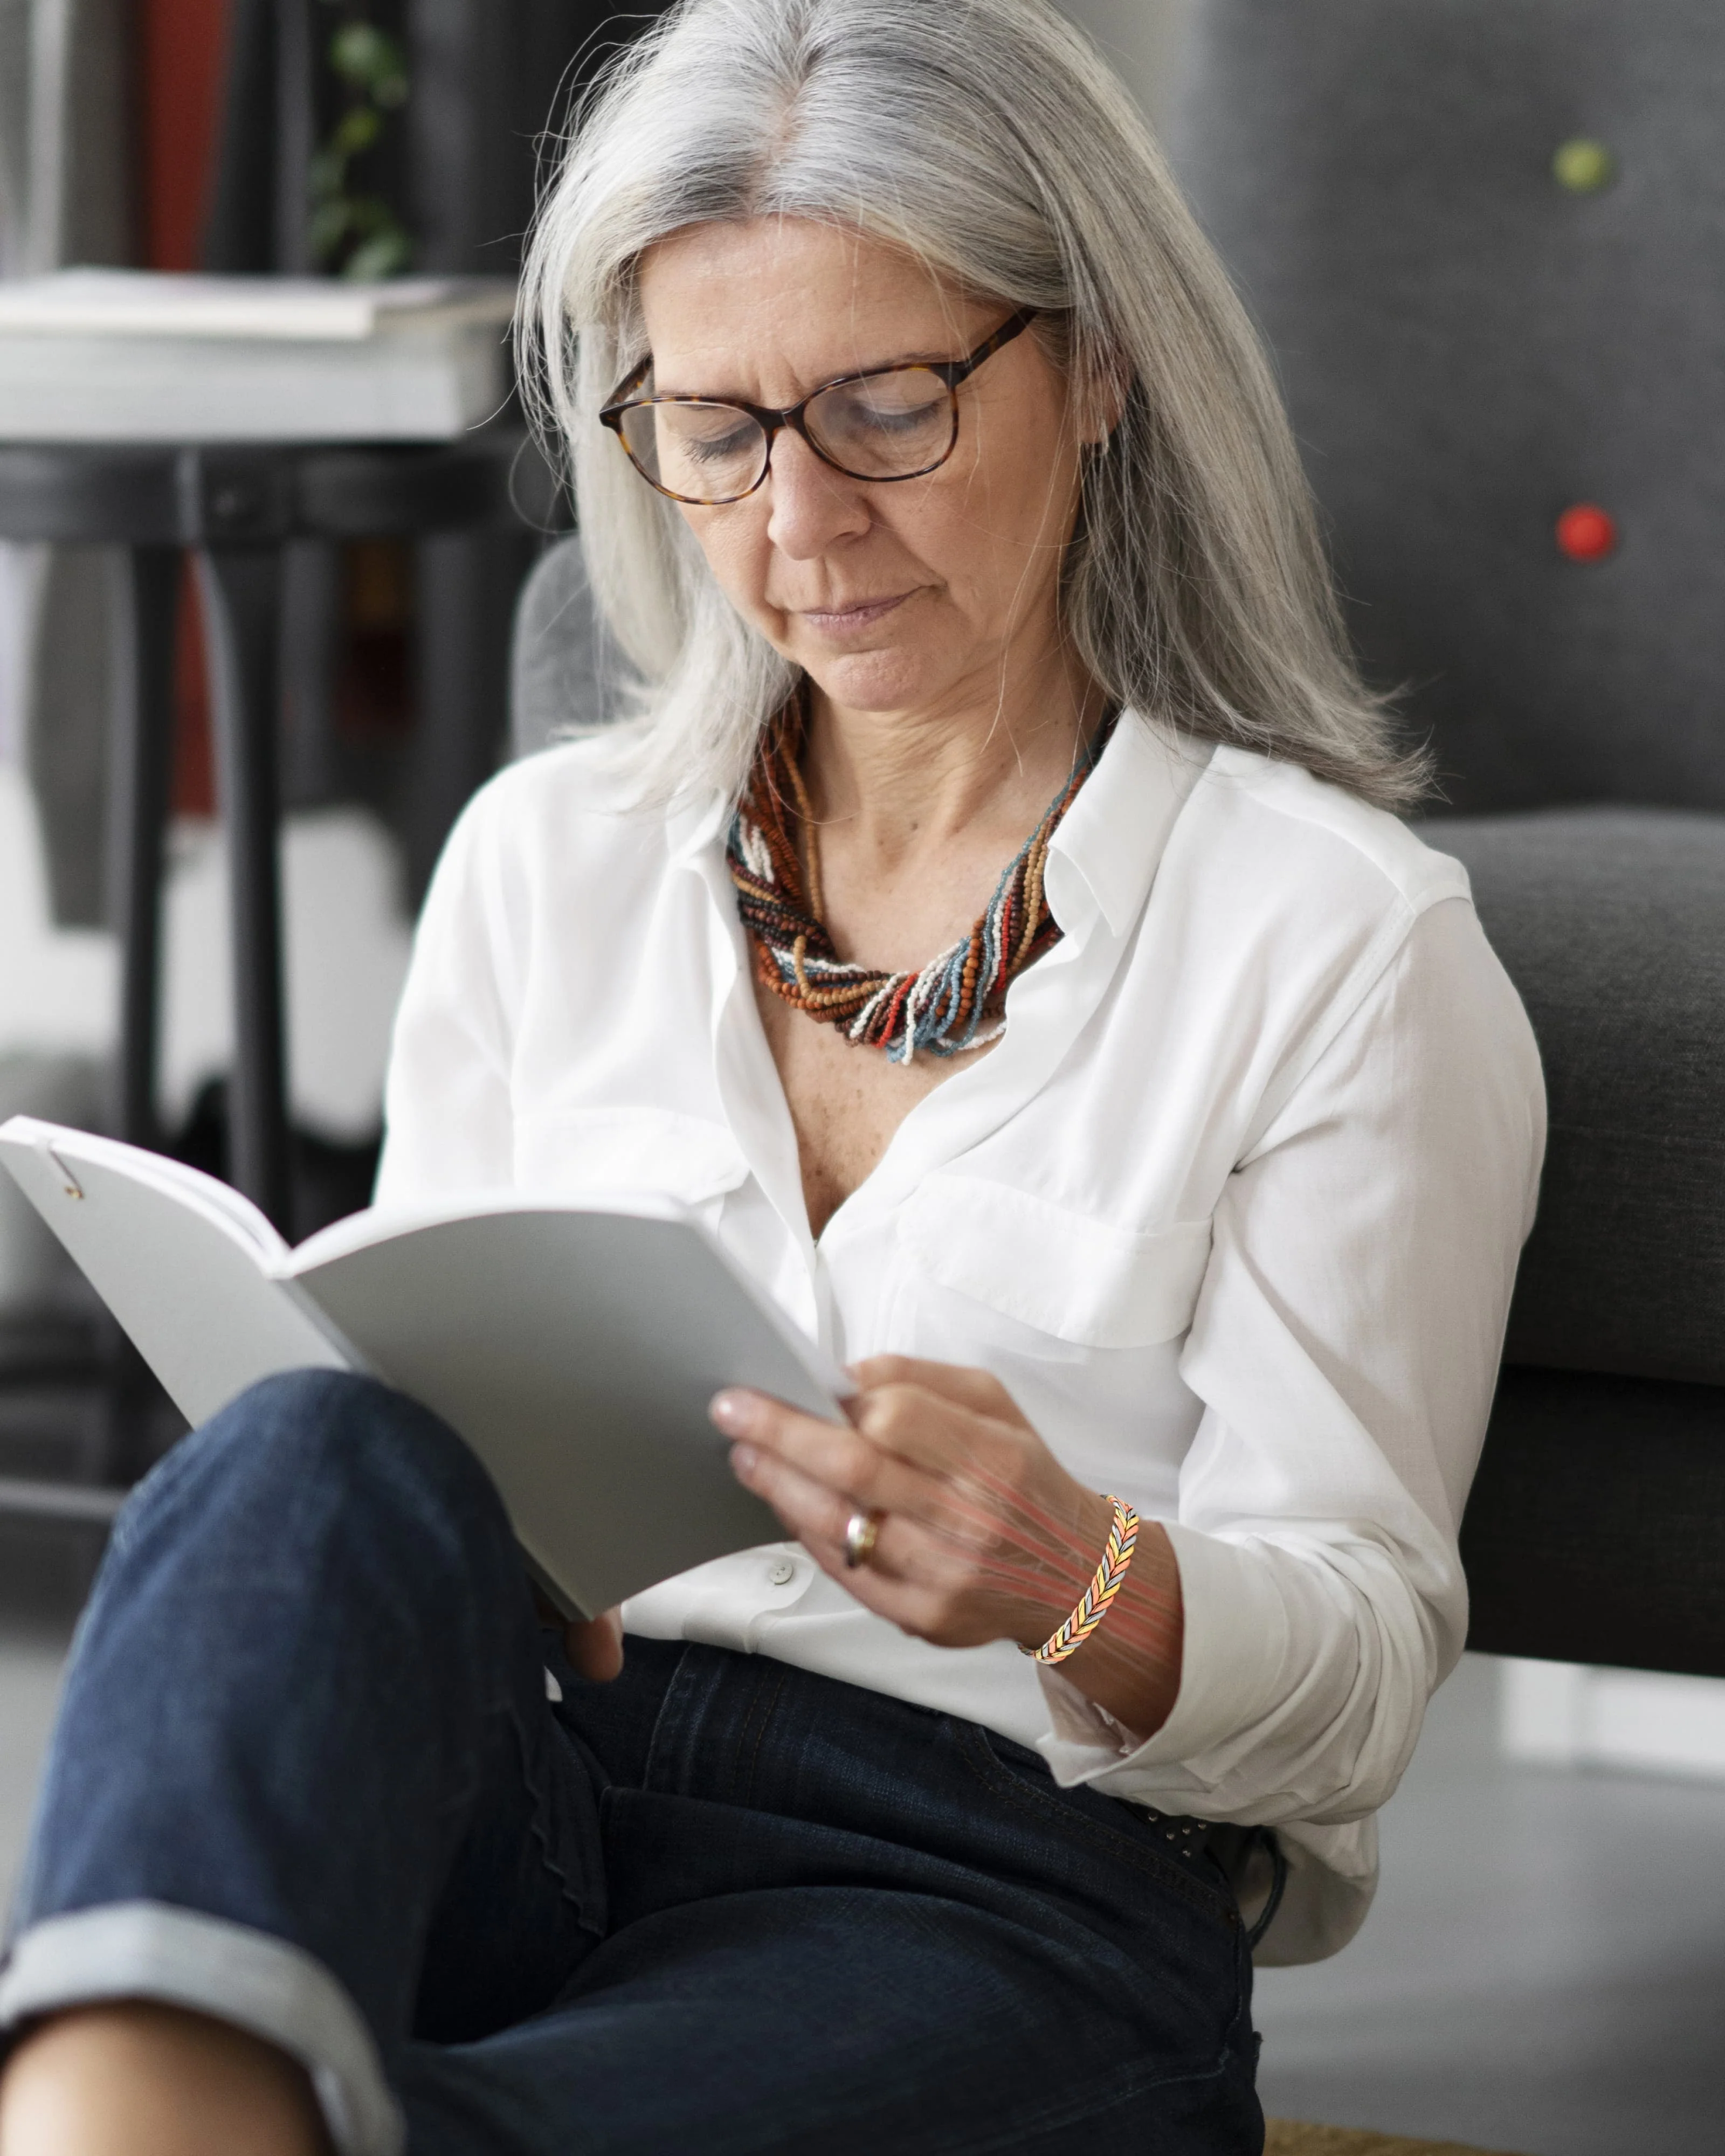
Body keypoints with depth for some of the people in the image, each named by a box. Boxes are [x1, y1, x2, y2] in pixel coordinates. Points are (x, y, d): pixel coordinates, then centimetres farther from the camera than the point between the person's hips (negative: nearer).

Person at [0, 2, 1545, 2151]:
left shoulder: (1345, 942, 5)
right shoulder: (544, 856, 19)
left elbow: (1354, 1676, 3)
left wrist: (1081, 1582, -21)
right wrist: (450, 1570, -7)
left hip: (996, 1896, -3)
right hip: (512, 1802, 3)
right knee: (324, 1456, -36)